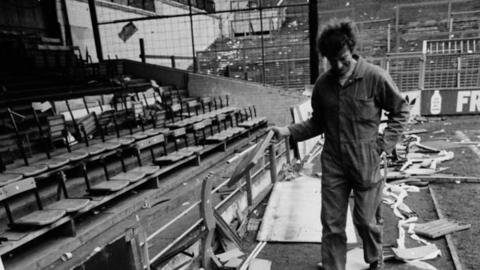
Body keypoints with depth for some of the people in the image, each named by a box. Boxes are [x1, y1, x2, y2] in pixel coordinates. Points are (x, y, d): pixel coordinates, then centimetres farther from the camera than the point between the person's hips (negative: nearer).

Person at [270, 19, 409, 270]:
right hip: (332, 164, 3)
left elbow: (400, 110, 0)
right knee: (332, 223, 8)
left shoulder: (375, 77, -11)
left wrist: (385, 143, -8)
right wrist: (289, 131, -6)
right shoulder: (322, 83, -1)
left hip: (366, 162, -2)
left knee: (366, 220, 13)